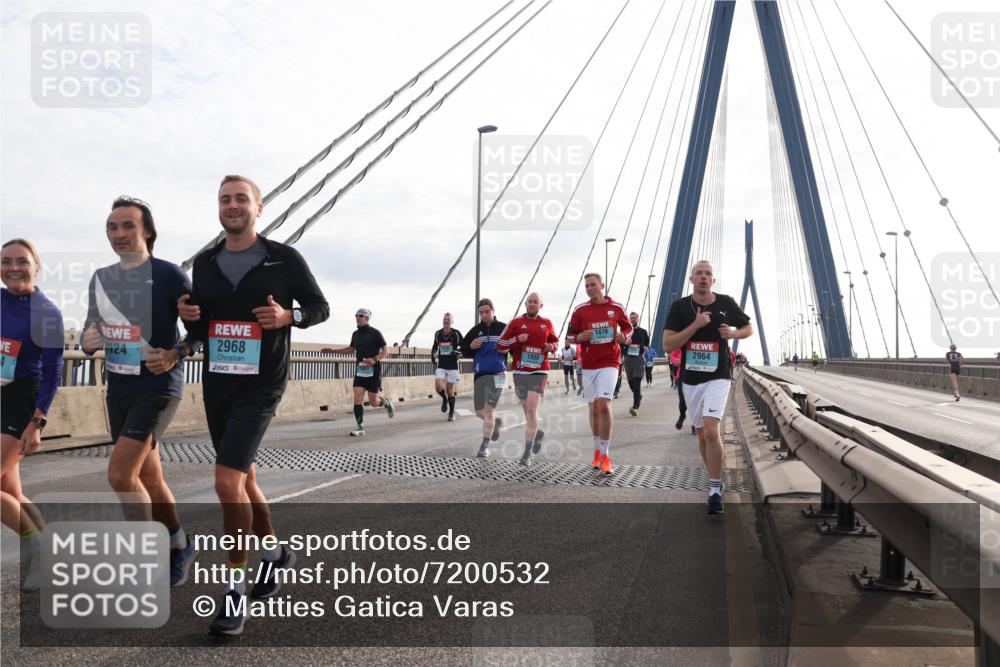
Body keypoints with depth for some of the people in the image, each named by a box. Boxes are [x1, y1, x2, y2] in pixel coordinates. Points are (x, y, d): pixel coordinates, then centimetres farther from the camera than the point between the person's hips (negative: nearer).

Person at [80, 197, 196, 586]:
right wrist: (87, 341, -6)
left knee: (120, 474, -15)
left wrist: (177, 354, -22)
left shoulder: (169, 275, -11)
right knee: (148, 479, 14)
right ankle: (179, 547, 33)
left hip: (158, 387, -7)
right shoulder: (100, 279, 8)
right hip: (119, 389, 7)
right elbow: (91, 328, 16)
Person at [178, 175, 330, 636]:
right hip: (216, 384, 6)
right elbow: (200, 331, 16)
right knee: (243, 478, 17)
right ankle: (275, 553, 39)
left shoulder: (284, 259, -4)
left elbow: (320, 307, 3)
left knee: (228, 482, -16)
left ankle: (235, 586, 0)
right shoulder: (205, 263, 9)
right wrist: (189, 317, -6)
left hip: (261, 384, -6)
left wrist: (289, 315, -17)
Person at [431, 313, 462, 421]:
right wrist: (433, 358, 9)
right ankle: (444, 399, 19)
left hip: (453, 366, -2)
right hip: (441, 366, 2)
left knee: (450, 391, 3)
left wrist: (458, 352, -19)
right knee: (438, 387, -15)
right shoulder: (438, 334, 4)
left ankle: (452, 413, 22)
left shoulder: (456, 334, -6)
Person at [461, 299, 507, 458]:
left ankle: (485, 445, -1)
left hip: (497, 374, -4)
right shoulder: (475, 331, 6)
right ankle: (496, 422, 40)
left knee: (489, 410, -11)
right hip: (479, 375, 4)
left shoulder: (503, 328, 0)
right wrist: (471, 346, -9)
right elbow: (463, 350, 11)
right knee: (480, 412, 8)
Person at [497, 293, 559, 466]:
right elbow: (500, 345, 2)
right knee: (527, 410, 12)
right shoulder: (516, 322, 4)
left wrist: (552, 346, 0)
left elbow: (555, 341, 23)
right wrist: (517, 339, -13)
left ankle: (527, 453, -10)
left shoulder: (547, 324, 8)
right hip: (519, 372, 2)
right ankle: (537, 433, 43)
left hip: (539, 372, -2)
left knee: (531, 411, -13)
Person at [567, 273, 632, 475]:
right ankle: (597, 451, 26)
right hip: (588, 364, 2)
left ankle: (605, 455, -8)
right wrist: (581, 337, -13)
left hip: (609, 362, -2)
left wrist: (624, 337, -6)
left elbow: (628, 327, 16)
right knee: (593, 407, 11)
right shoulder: (580, 310, 3)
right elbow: (570, 336, 9)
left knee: (604, 405, -16)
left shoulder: (616, 307, 2)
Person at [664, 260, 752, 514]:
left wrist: (733, 333, -7)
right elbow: (667, 344, -10)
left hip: (718, 377, -2)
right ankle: (715, 481, 31)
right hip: (690, 379, 2)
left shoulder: (726, 303, 0)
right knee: (702, 435, 11)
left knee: (711, 431, -18)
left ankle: (715, 491, -10)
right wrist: (696, 325, -19)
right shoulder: (679, 306, -2)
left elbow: (749, 327, 15)